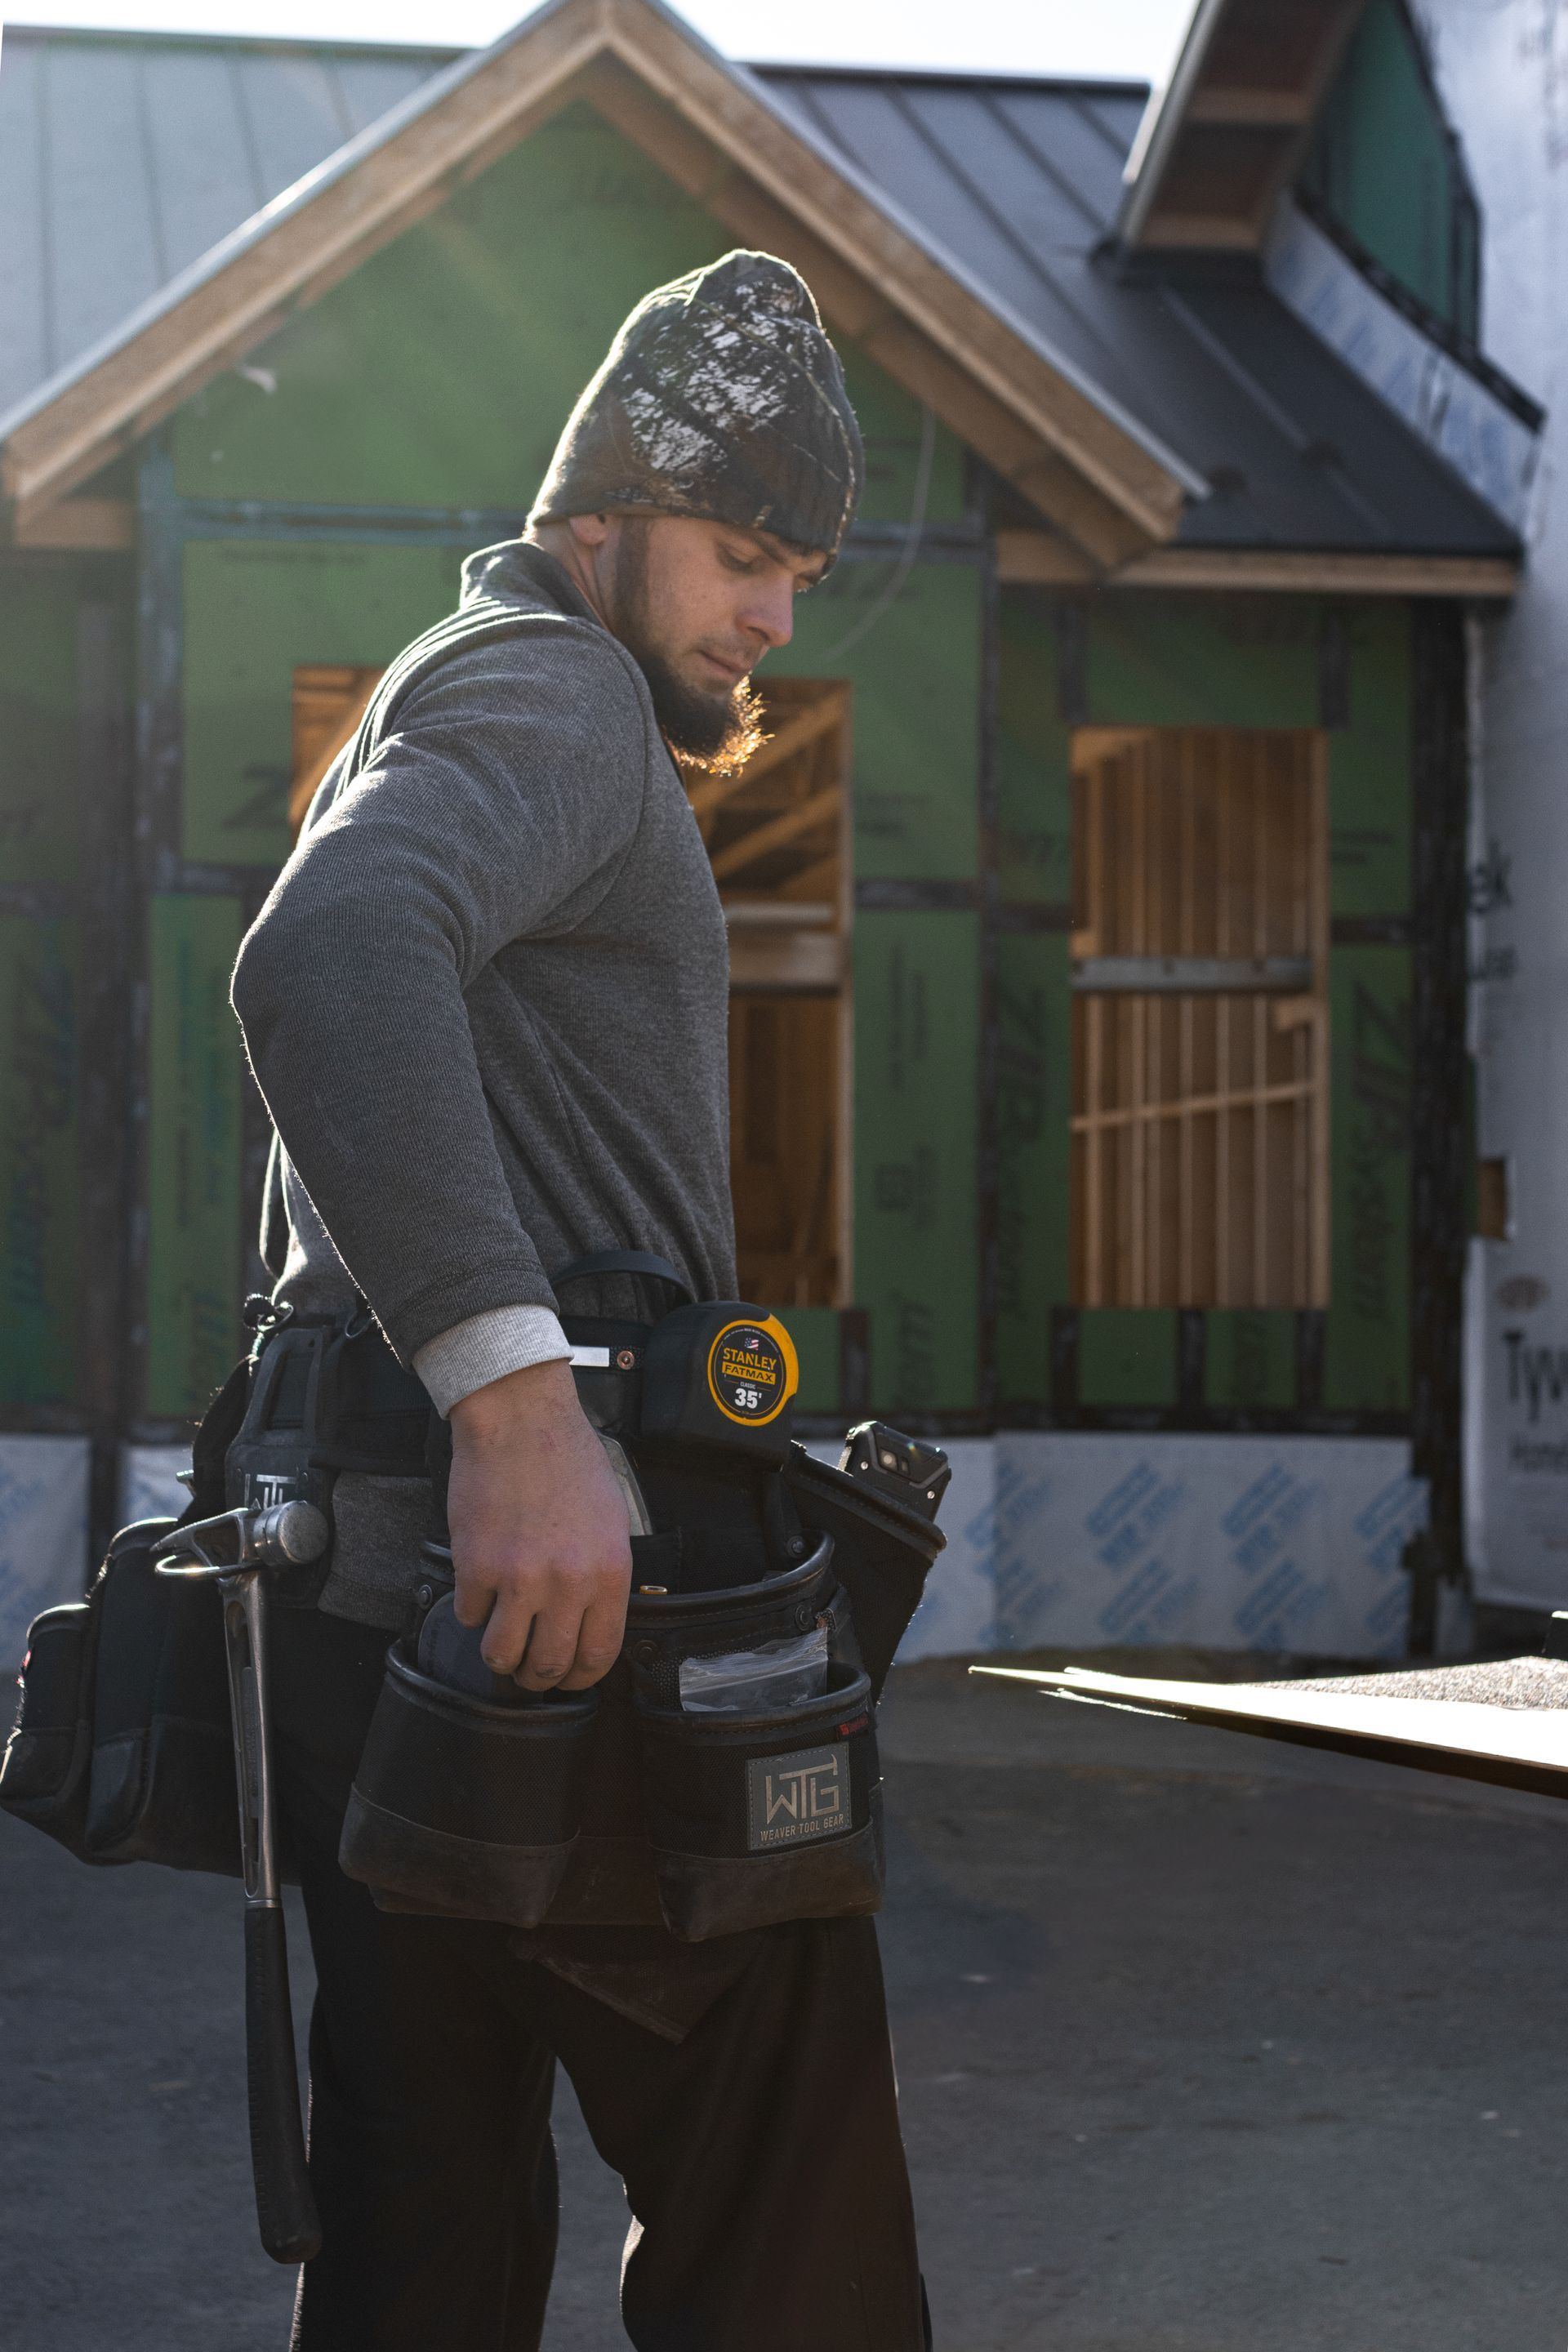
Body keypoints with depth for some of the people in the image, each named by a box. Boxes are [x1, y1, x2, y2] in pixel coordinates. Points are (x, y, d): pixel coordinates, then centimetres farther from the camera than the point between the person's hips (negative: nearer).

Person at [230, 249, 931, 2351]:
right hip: (564, 1616, -10)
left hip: (384, 1599, 10)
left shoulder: (434, 707, 27)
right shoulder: (553, 689, -6)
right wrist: (516, 1397, -36)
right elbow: (332, 959, -27)